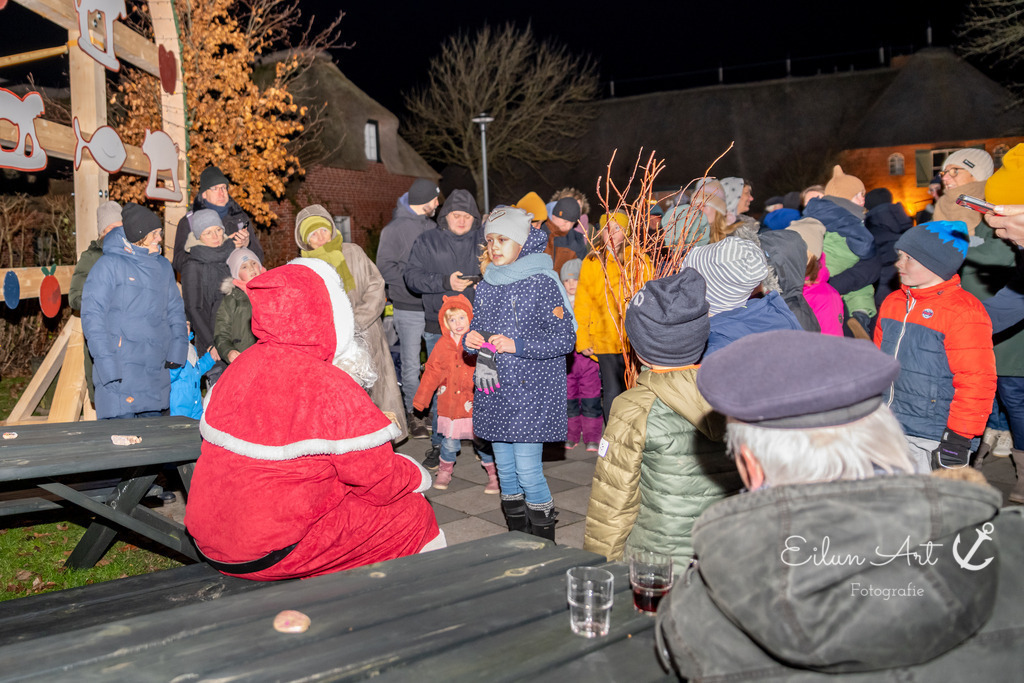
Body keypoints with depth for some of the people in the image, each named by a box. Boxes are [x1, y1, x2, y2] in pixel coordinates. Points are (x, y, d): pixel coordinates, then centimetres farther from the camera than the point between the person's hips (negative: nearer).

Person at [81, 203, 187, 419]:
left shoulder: (163, 267, 15)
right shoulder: (109, 265, -5)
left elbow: (175, 310, 20)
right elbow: (92, 316, -9)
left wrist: (177, 350, 4)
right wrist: (107, 364, -17)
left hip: (156, 369, 6)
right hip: (121, 370, -6)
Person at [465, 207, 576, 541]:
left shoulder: (542, 283, -9)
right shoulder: (486, 286, 11)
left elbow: (565, 338, -11)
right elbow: (477, 327, 22)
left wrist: (517, 345, -20)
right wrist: (470, 340, -2)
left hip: (530, 392, -6)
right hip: (493, 391, 6)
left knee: (527, 468, -7)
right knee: (504, 466, 12)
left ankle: (544, 537, 13)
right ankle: (516, 535, 27)